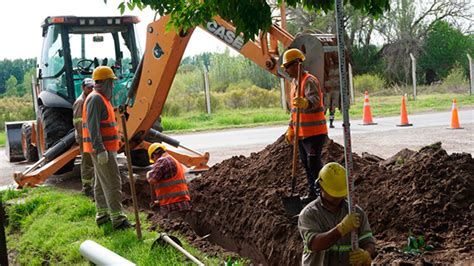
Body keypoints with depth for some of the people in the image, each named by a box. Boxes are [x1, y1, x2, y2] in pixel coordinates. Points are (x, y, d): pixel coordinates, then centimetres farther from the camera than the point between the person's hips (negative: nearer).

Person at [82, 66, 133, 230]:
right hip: (102, 149, -11)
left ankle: (102, 214, 22)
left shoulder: (101, 99, 17)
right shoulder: (96, 99, -16)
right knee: (112, 182, -11)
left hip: (104, 148, 11)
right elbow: (93, 127, -24)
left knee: (101, 182, 15)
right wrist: (100, 150, -28)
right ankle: (117, 219, -10)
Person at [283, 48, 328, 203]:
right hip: (301, 133, 9)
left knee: (314, 164, -9)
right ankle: (313, 194, 25)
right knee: (306, 164, 14)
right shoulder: (294, 82, 14)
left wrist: (305, 103, -56)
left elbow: (314, 100, -34)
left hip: (314, 132, -9)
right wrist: (291, 129, 21)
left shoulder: (310, 81, -15)